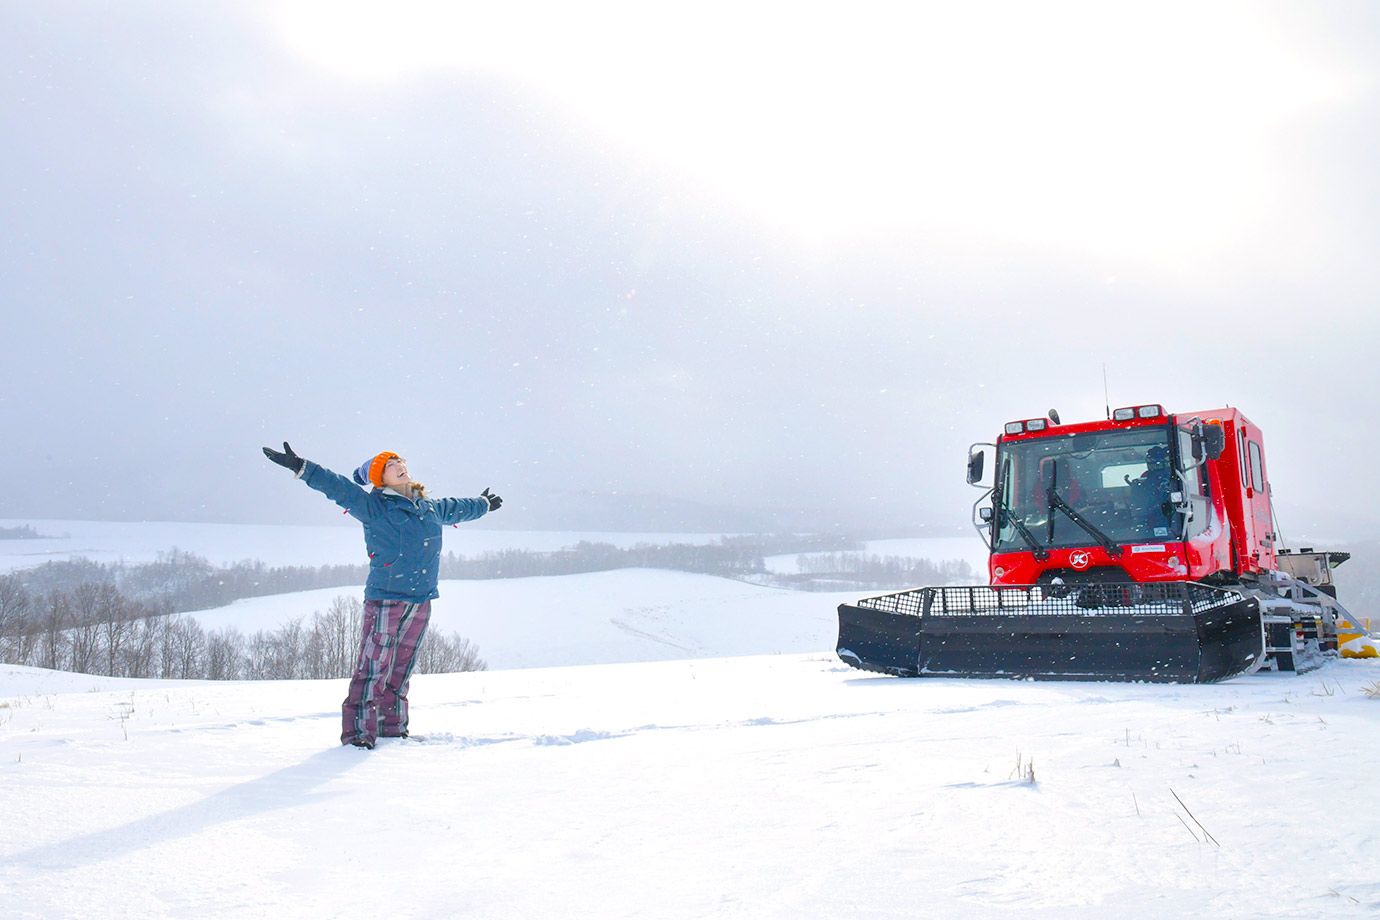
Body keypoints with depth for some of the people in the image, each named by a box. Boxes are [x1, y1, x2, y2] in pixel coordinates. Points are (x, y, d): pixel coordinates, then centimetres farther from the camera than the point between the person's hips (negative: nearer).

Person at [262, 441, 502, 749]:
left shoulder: (432, 508, 16)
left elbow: (459, 508, 36)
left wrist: (483, 504, 53)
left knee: (401, 667, 13)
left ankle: (392, 725, 23)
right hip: (385, 598, -6)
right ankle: (359, 729, -1)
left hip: (420, 601, 6)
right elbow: (339, 487, -13)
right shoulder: (374, 506, -3)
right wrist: (301, 467, -24)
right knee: (374, 666, -8)